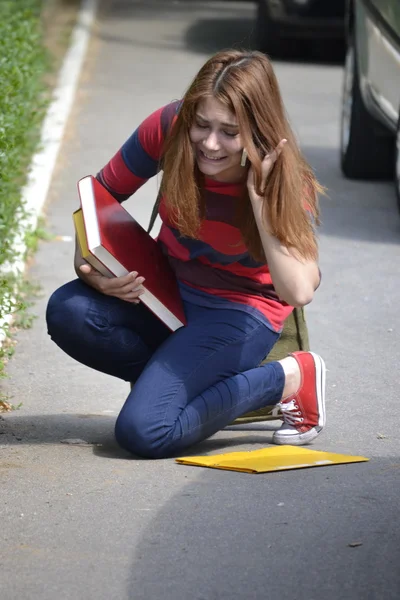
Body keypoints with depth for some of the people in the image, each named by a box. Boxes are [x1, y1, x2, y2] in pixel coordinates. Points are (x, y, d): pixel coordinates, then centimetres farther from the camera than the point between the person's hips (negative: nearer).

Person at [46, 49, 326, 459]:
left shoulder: (284, 183, -24)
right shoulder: (168, 129, -17)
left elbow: (298, 292, -38)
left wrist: (259, 197, -39)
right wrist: (89, 266, -20)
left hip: (239, 311, -4)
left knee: (144, 432, -23)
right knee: (68, 312, -26)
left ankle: (288, 378, -3)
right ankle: (176, 377, -3)